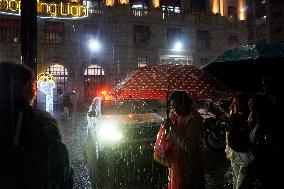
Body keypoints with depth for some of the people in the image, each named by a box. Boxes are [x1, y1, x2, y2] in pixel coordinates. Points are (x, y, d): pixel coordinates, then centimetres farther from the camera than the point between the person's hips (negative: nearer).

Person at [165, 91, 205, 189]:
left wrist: (173, 130, -24)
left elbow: (189, 147, -27)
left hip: (188, 165, -7)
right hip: (175, 162, 7)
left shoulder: (193, 119, -22)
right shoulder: (174, 115, 0)